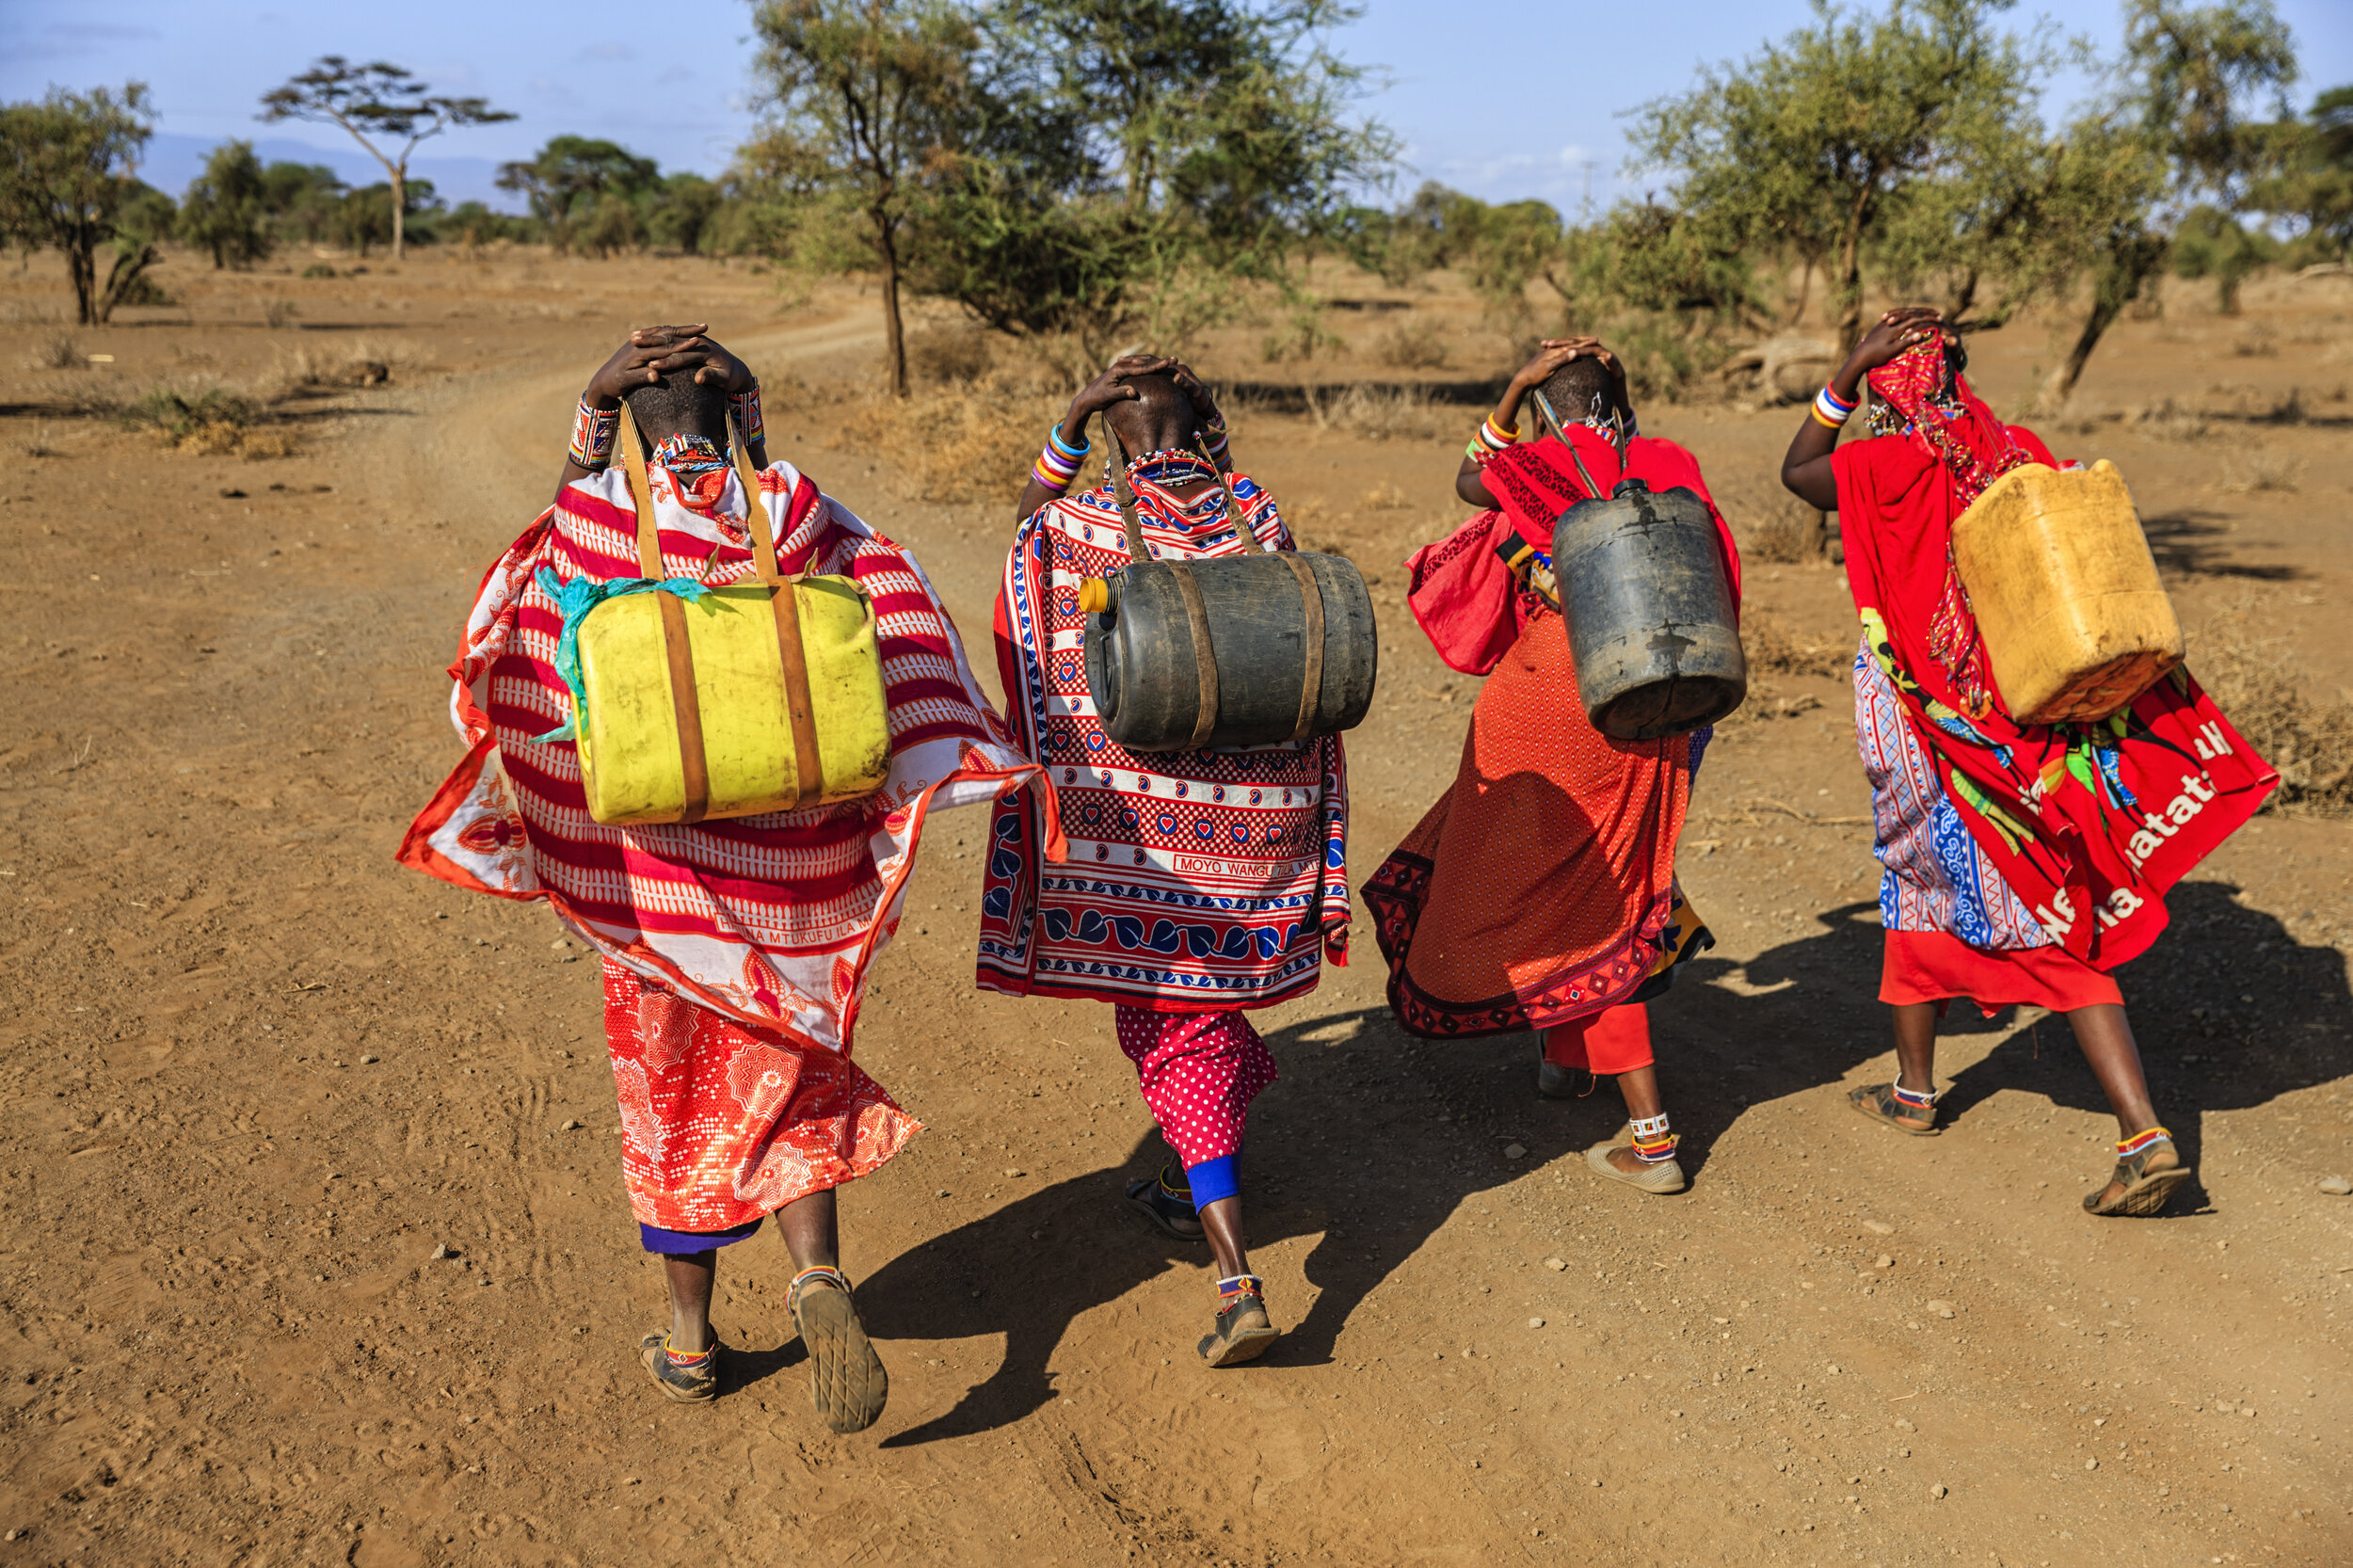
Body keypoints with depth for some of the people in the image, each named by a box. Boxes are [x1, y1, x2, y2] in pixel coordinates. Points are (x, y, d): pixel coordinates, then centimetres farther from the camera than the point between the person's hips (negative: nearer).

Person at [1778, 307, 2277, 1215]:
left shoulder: (1892, 466, -12)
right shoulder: (2022, 451, 3)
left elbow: (1795, 472, 5)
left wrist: (1847, 368, 1)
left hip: (1939, 724, -4)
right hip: (2044, 719, 4)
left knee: (1922, 893, 18)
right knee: (2063, 927, 7)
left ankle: (1914, 1090, 32)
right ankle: (2143, 1134, -1)